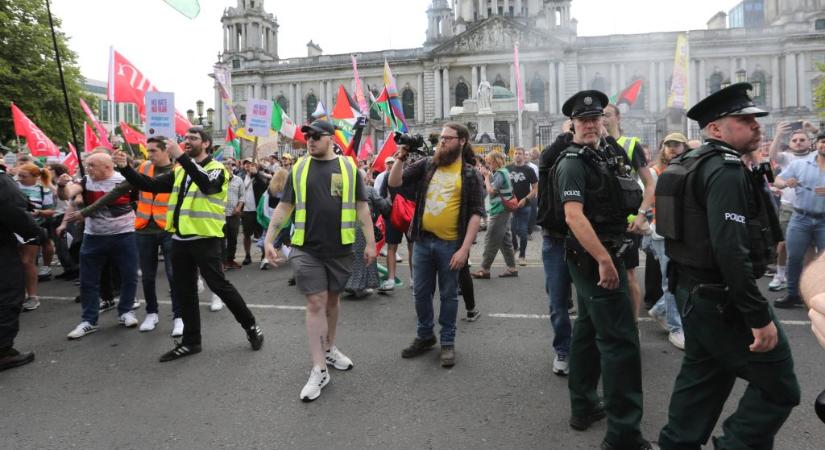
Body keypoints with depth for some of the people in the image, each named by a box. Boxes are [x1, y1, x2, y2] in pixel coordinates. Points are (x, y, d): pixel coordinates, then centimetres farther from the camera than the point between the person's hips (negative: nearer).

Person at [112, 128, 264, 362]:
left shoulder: (216, 168, -6)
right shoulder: (179, 171, 14)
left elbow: (206, 184, -29)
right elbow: (150, 185, 9)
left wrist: (181, 157, -34)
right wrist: (125, 168, -5)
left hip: (205, 239, -7)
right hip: (180, 240, 7)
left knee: (219, 285, -3)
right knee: (184, 292, 12)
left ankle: (251, 326, 14)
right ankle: (191, 341, 23)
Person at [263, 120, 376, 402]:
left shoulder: (349, 168, 2)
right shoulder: (299, 168, 3)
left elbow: (362, 208, 3)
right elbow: (284, 207, 5)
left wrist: (370, 243, 0)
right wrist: (269, 240, -2)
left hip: (340, 248, 1)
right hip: (306, 249, -1)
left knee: (332, 299, 15)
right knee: (315, 303, -3)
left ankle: (329, 349, 37)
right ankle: (319, 370, 3)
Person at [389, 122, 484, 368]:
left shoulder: (470, 175, -3)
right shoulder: (426, 165, 6)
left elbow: (475, 213, -8)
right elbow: (394, 183, 4)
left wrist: (465, 248, -15)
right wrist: (401, 157, -10)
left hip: (450, 244, -3)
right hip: (422, 240, 3)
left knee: (448, 294, 8)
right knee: (421, 292, 13)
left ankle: (448, 342, 22)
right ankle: (424, 336, 31)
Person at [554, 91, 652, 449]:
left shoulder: (609, 153, 13)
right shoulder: (573, 162, -14)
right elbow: (574, 216, -25)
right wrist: (604, 259, -28)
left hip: (598, 255, 10)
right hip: (594, 258, -10)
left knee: (589, 329, 16)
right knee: (620, 339, -9)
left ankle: (584, 407, 29)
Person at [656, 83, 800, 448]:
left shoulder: (693, 163, 11)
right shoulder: (726, 169, -20)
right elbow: (731, 251, -28)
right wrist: (760, 317, -24)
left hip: (694, 291, 10)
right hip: (722, 300, -10)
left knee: (702, 377, 20)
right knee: (778, 389, 3)